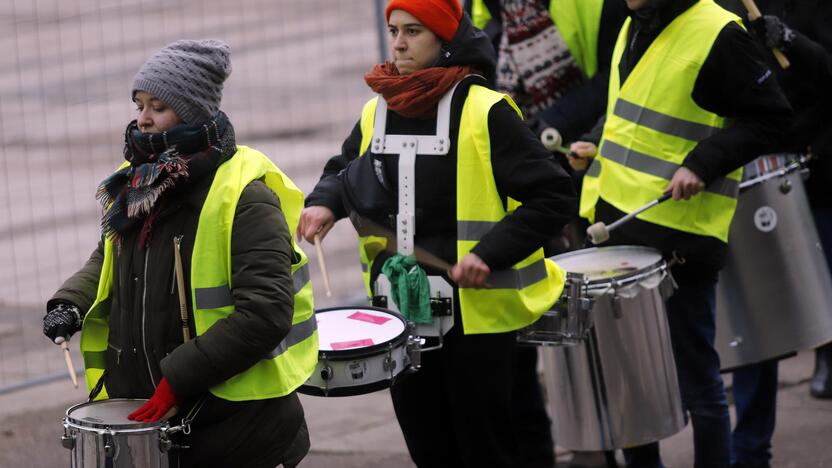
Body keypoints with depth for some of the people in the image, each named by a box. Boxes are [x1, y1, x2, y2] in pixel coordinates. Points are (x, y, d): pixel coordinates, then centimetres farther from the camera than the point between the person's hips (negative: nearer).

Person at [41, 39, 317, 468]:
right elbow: (107, 261, 24)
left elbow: (265, 312, -22)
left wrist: (179, 378, -24)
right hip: (145, 412, 7)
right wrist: (71, 302, 2)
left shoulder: (244, 195, -16)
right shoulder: (134, 185, 8)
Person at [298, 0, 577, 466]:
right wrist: (325, 203, 1)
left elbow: (554, 197, -15)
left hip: (475, 311, -6)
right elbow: (347, 170, 23)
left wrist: (491, 253, -23)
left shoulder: (484, 111, -14)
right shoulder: (377, 111, 5)